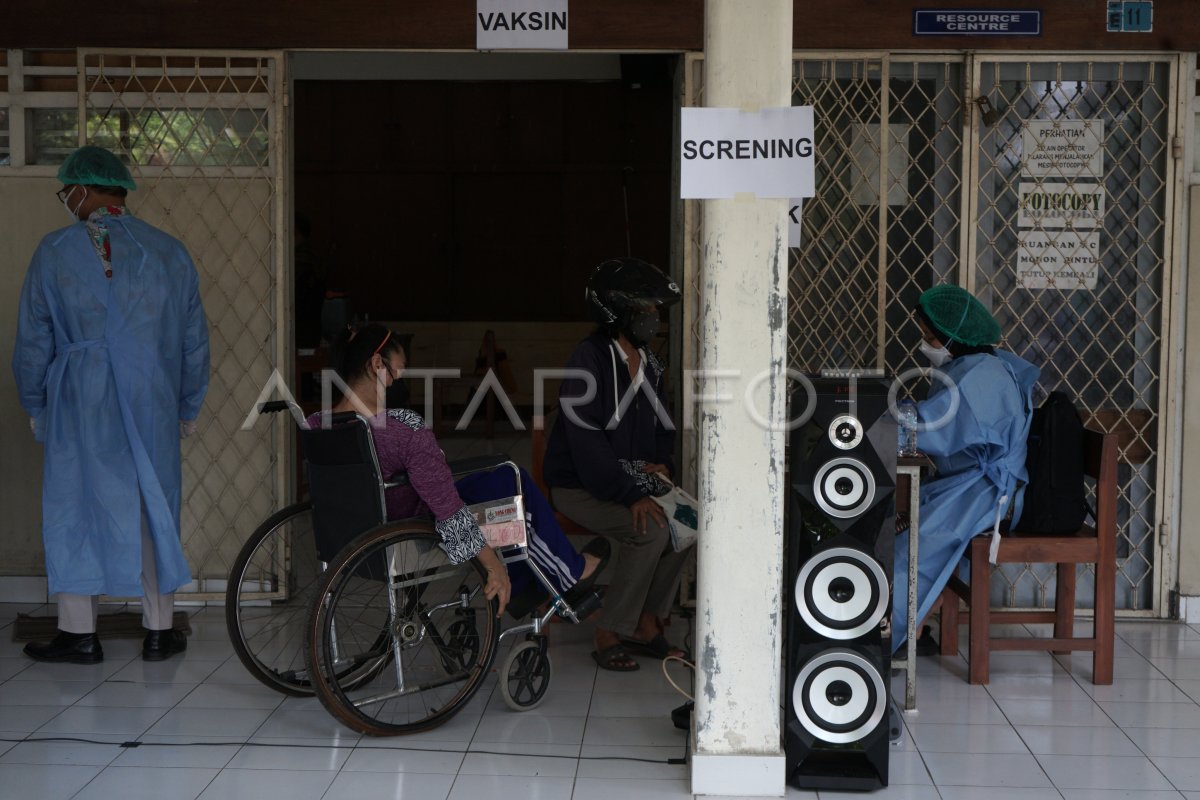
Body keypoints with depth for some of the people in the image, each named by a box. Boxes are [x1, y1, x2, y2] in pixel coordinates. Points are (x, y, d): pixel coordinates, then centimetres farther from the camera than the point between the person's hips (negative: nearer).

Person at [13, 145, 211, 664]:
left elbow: (32, 341, 1)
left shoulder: (55, 252, -3)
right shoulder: (169, 252, 4)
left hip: (80, 404, -2)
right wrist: (189, 408, 17)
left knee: (75, 507, 7)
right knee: (154, 508, 9)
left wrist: (35, 407, 13)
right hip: (153, 406, 2)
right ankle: (159, 631, 14)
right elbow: (194, 339, 8)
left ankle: (79, 633, 12)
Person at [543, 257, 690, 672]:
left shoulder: (647, 363, 9)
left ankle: (646, 623, 0)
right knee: (650, 530, -28)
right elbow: (587, 444, -24)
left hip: (630, 478, 8)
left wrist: (659, 463, -1)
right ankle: (609, 636, -15)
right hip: (579, 487, -8)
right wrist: (631, 496, -28)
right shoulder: (589, 360, -18)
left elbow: (662, 425, 21)